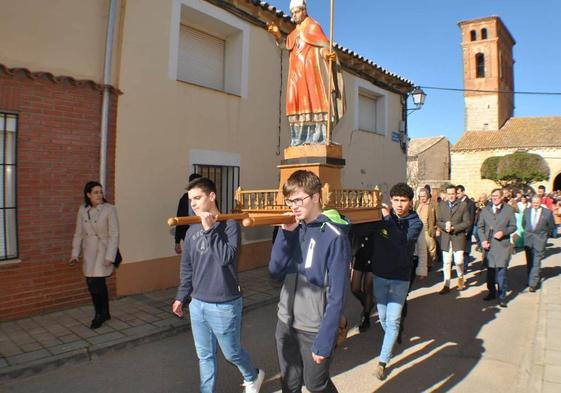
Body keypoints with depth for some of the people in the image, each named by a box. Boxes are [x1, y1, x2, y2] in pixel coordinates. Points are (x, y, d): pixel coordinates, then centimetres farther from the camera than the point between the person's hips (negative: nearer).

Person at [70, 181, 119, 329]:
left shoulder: (109, 209, -12)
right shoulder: (82, 210, 2)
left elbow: (114, 234, -13)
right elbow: (78, 233, 9)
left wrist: (109, 257, -17)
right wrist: (75, 253, 5)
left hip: (103, 252, -5)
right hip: (89, 252, 5)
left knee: (96, 283, -7)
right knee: (96, 284, 12)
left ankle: (100, 315, 14)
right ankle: (104, 313, 29)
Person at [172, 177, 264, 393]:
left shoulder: (229, 224, -14)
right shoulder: (192, 230, 3)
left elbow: (226, 257, -27)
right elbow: (186, 267, 12)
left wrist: (210, 229, -27)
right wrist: (181, 297, 14)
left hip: (225, 305, -5)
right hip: (197, 304, 5)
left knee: (231, 352, 15)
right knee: (205, 356, 17)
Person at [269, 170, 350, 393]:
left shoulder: (334, 236, -18)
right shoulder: (293, 229, 0)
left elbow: (337, 296, -17)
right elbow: (275, 272, -4)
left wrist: (324, 341, -18)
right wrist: (285, 233, -14)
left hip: (315, 328, -5)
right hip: (285, 323, 5)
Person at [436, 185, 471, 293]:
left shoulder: (463, 205, -1)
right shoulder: (441, 205, 6)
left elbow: (467, 222, -5)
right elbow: (438, 221, 5)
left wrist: (454, 227, -15)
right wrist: (445, 226, -15)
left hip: (458, 237, -2)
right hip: (445, 238, 2)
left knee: (459, 261, -3)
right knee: (446, 263, 6)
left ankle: (460, 278, 28)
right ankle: (446, 285, 16)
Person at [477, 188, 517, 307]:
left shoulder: (509, 209, 2)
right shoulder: (485, 210, 8)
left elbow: (513, 226, 3)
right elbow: (480, 226, 7)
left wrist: (503, 232, -15)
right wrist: (483, 240, -5)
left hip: (502, 245, -3)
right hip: (489, 245, 3)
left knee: (501, 270, -5)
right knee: (490, 270, 11)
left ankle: (502, 296, 6)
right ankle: (492, 292, 26)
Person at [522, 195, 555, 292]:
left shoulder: (547, 212, -6)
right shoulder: (527, 211, 3)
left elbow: (551, 226, 6)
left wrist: (544, 233, 10)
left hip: (540, 240, -3)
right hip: (528, 239, 3)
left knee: (536, 263, -6)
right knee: (529, 262, 11)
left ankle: (533, 284, -5)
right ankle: (531, 280, 25)